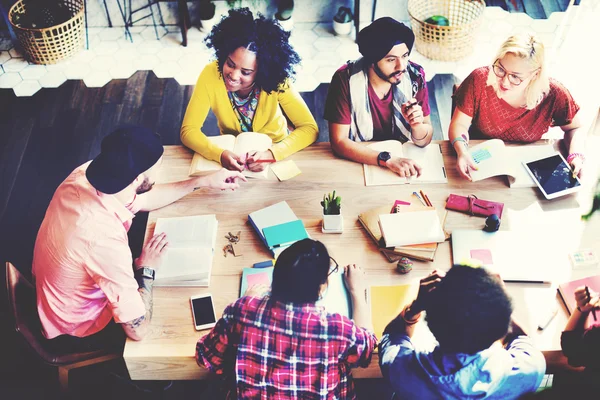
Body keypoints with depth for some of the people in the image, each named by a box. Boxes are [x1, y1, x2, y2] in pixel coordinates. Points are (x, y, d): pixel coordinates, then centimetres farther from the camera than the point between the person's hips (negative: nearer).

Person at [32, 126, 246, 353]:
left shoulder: (86, 173, -19)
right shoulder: (103, 239, -43)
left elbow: (143, 199, 4)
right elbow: (138, 329, -32)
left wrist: (203, 182, 5)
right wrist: (147, 269, -18)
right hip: (76, 330, -7)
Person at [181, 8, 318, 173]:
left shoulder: (276, 81, -24)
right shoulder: (211, 75, -22)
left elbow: (309, 128, -22)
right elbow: (188, 130, -19)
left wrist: (272, 154, -37)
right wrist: (220, 154, -37)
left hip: (275, 149, 0)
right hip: (232, 154, 0)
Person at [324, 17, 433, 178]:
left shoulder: (415, 76, -11)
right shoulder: (346, 79, -18)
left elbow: (424, 140, -4)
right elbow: (339, 141, -18)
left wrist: (417, 124, -26)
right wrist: (388, 159, -27)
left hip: (404, 157, 2)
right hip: (358, 160, -2)